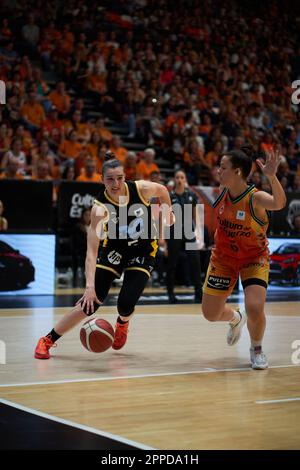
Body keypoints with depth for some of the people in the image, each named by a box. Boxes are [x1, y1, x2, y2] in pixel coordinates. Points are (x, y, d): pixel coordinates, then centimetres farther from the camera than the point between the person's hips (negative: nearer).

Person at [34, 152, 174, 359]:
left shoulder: (141, 189, -23)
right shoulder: (100, 207, -27)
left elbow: (162, 190, 3)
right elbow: (92, 251, -33)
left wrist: (168, 212, 14)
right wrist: (90, 287, -43)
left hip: (144, 251, 1)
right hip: (114, 250, -1)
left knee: (126, 304, -15)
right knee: (90, 303, -10)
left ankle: (123, 323, 25)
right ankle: (47, 340, 5)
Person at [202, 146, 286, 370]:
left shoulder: (255, 197, -27)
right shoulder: (222, 192, -10)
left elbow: (279, 203, -50)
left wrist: (272, 176, -63)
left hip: (254, 259, -5)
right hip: (223, 258, 5)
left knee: (255, 309, -23)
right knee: (210, 314, 6)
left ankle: (257, 349, 9)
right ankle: (236, 318, 44)